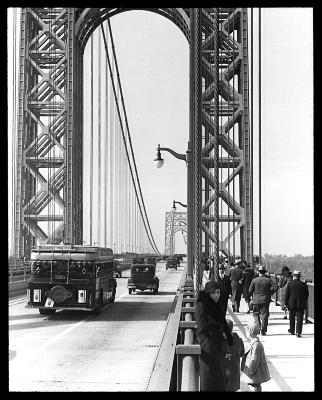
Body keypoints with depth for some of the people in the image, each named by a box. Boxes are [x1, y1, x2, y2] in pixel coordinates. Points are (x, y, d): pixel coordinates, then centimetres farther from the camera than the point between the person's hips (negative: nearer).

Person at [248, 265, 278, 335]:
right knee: (264, 315, 6)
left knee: (256, 314, 13)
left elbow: (250, 290, -3)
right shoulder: (268, 280, -3)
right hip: (265, 300, 1)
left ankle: (258, 326, -6)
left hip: (256, 300, -1)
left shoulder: (254, 280, -5)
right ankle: (263, 330, 5)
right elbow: (276, 286, -8)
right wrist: (270, 292, 3)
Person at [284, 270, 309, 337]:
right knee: (299, 319, 3)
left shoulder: (289, 284, -7)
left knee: (292, 318, 17)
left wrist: (286, 303, 5)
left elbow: (286, 294, -4)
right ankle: (298, 332, -3)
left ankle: (292, 330, 31)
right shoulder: (304, 285, -3)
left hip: (292, 304, 0)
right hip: (301, 304, 0)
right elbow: (307, 295, 5)